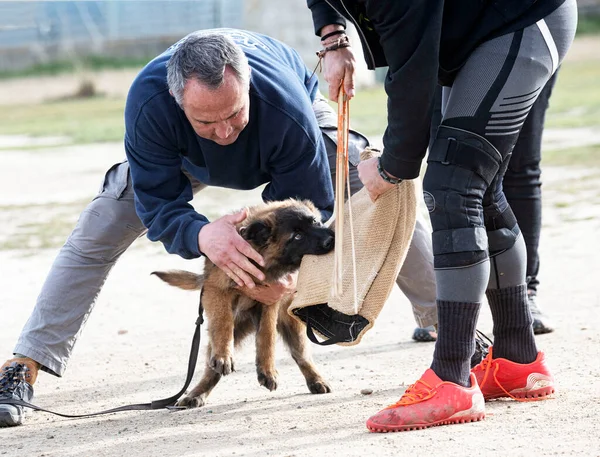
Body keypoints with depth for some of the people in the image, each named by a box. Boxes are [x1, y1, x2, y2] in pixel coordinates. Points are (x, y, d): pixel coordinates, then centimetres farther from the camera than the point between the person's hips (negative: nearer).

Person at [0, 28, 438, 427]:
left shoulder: (290, 114, -45)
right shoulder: (148, 104, -44)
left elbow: (309, 205, -28)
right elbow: (159, 204, -35)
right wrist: (201, 235, -58)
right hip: (183, 155, 1)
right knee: (96, 234, -13)